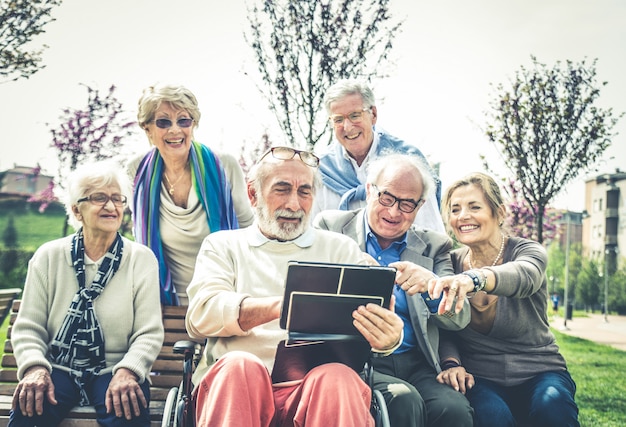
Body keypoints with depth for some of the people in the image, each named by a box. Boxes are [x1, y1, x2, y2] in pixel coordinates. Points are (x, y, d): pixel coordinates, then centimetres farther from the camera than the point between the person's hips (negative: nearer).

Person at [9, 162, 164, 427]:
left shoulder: (142, 259, 2)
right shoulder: (48, 256, 5)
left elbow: (149, 333, -3)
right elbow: (27, 328, 3)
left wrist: (127, 372, -22)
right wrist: (35, 367, -18)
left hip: (114, 370, -1)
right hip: (59, 368, 1)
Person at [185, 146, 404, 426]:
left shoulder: (341, 249, 20)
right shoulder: (223, 246, 19)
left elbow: (372, 319, 7)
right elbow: (201, 314, 0)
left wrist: (387, 337, -20)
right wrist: (277, 306, -19)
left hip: (316, 386, 0)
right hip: (236, 383, 1)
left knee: (338, 377, -34)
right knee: (239, 366, -34)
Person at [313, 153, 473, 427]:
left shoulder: (433, 247, 16)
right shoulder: (330, 227, 11)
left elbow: (460, 319, 6)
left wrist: (432, 283, -16)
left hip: (416, 364, 3)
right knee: (404, 400, -31)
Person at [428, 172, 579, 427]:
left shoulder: (528, 252, -8)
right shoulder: (452, 262, 2)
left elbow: (523, 276, -34)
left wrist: (473, 279, -55)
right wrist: (452, 363, -18)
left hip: (538, 372, 0)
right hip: (481, 378, 1)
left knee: (551, 405, -33)